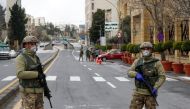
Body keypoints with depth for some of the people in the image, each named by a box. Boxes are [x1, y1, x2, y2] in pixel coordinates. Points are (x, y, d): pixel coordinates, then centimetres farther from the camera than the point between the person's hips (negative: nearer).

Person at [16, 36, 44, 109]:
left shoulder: (36, 58, 13)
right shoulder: (21, 58, -12)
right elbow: (20, 74, -26)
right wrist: (37, 74, -23)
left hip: (38, 91, 7)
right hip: (28, 92, -7)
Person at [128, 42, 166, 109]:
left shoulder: (156, 62, -5)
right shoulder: (137, 61, 5)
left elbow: (162, 77, -8)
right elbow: (129, 73, 0)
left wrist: (155, 88, -22)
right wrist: (136, 74, -23)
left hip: (150, 93, -3)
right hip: (138, 92, 3)